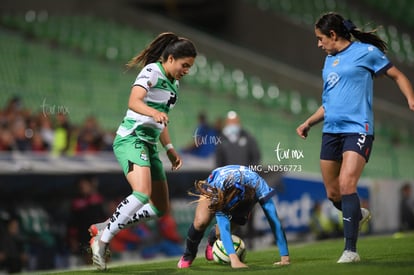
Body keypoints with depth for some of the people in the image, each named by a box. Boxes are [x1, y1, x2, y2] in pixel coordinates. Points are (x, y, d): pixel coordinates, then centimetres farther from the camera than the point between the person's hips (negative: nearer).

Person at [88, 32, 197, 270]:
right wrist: (155, 113, -41)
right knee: (142, 193, -31)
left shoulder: (173, 83, 18)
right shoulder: (152, 71, -9)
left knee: (161, 208, 7)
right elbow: (134, 102, -24)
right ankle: (102, 240, -20)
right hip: (131, 139, -9)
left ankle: (105, 228, 16)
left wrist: (170, 148, 22)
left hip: (149, 145, 10)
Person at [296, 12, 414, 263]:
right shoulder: (329, 61, 18)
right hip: (331, 132, 7)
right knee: (333, 193, 9)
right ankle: (358, 214, 41)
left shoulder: (366, 51, -2)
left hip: (357, 129, -7)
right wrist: (309, 122, 19)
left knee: (346, 185, -20)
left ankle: (351, 250, -16)